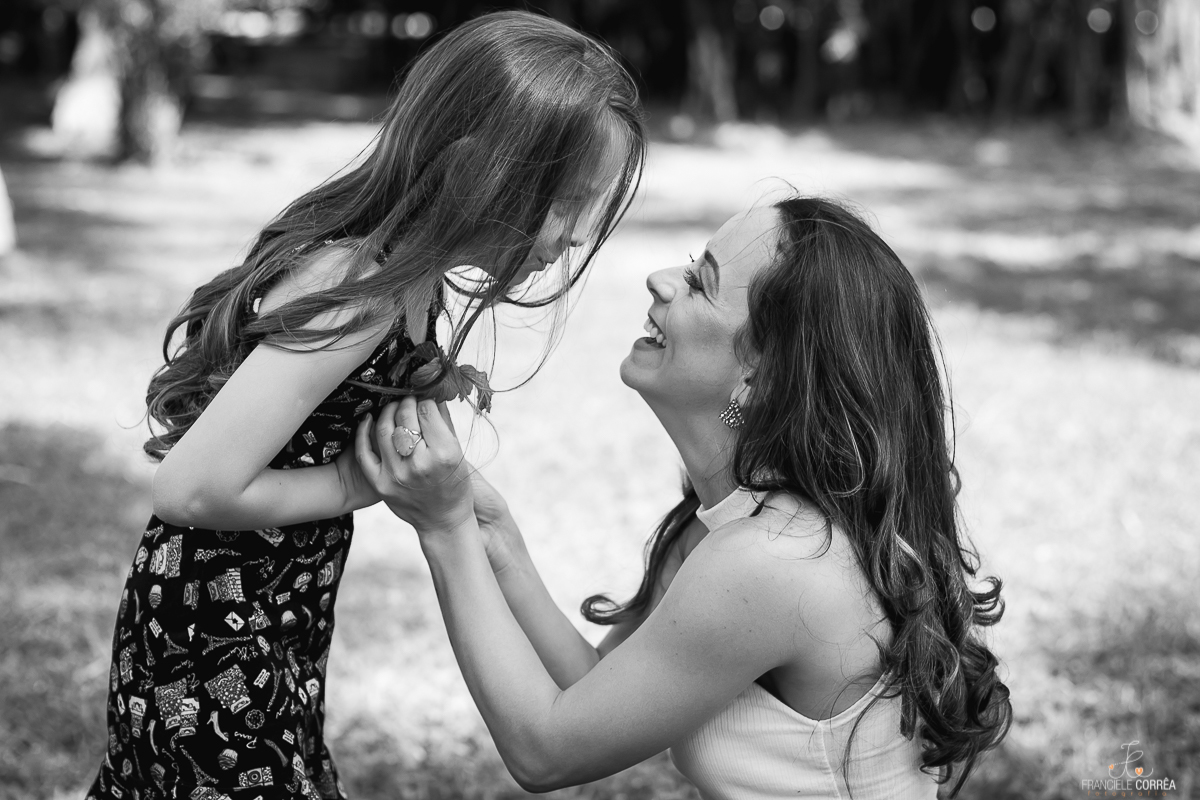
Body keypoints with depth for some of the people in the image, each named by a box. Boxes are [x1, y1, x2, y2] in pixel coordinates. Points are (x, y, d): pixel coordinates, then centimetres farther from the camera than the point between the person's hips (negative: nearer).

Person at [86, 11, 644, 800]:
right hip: (217, 634, -9)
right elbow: (192, 489, -32)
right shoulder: (357, 296, -30)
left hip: (272, 625, 9)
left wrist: (433, 382, -7)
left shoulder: (397, 265, -3)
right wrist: (351, 485, -19)